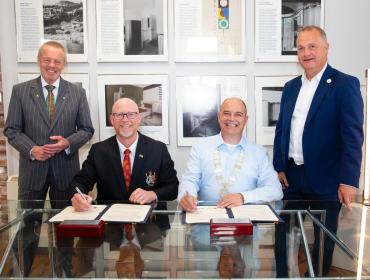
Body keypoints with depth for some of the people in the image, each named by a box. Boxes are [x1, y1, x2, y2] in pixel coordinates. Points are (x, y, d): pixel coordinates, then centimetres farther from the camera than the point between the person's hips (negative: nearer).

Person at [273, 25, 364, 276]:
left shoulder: (345, 84, -7)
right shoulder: (291, 87, 10)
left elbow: (353, 136, -13)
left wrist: (348, 180, -17)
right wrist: (279, 167, 4)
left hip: (325, 179, -4)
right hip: (292, 176, 5)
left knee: (324, 237, 12)